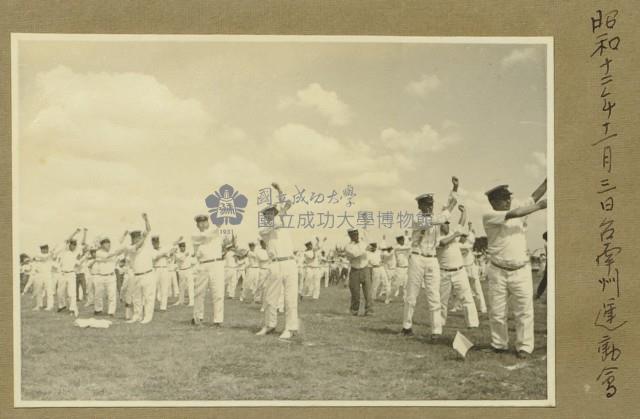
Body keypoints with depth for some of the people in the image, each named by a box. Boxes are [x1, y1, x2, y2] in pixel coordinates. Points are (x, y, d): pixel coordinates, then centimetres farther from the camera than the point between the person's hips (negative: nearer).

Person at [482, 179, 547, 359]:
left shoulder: (517, 211, 9)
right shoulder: (488, 217, -7)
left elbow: (535, 195, 2)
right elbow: (514, 214, -19)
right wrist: (540, 205, -18)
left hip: (521, 271, 3)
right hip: (498, 271, -3)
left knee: (524, 310, 0)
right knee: (497, 312, 6)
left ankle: (524, 347, 7)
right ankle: (499, 344, 21)